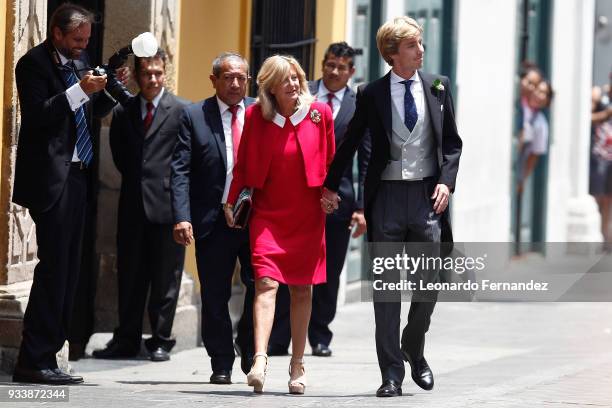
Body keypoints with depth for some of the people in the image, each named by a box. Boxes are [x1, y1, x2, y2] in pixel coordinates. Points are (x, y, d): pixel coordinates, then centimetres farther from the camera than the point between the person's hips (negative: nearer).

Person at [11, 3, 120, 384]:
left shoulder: (77, 64, 17)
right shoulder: (34, 63, -7)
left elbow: (92, 111, 22)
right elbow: (37, 115, -18)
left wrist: (106, 90, 4)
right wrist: (79, 90, -22)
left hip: (77, 176, 9)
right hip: (51, 177, -9)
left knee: (67, 268, 7)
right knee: (54, 266, -11)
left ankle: (45, 355, 10)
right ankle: (35, 361, -10)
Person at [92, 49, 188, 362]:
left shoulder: (181, 111, -2)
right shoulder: (123, 111, 11)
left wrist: (177, 192, -4)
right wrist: (135, 179, 8)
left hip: (167, 203, -4)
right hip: (133, 205, 4)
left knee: (165, 277, 1)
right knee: (130, 275, 8)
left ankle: (161, 341, 9)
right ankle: (127, 339, 14)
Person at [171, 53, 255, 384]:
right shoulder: (194, 116, 3)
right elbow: (180, 171, -2)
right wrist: (182, 217, -13)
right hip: (214, 219, -1)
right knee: (215, 297, 5)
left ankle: (248, 346, 17)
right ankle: (221, 364, 17)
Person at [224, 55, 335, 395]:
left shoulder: (319, 113, 1)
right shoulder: (256, 116, -1)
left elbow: (330, 161, 10)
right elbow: (243, 163, 8)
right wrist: (231, 201, 7)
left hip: (308, 216, 1)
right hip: (268, 214, -1)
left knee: (302, 290, 7)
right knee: (266, 283, -16)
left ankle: (297, 366, 17)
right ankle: (260, 360, -28)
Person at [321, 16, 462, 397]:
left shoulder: (437, 87, 6)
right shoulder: (372, 94, 1)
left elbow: (452, 142, 9)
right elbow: (350, 143, 11)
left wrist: (447, 182, -5)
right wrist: (331, 186, 11)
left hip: (427, 194, 1)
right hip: (387, 195, -1)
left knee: (430, 282, 2)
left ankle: (414, 350, 28)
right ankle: (391, 373, 3)